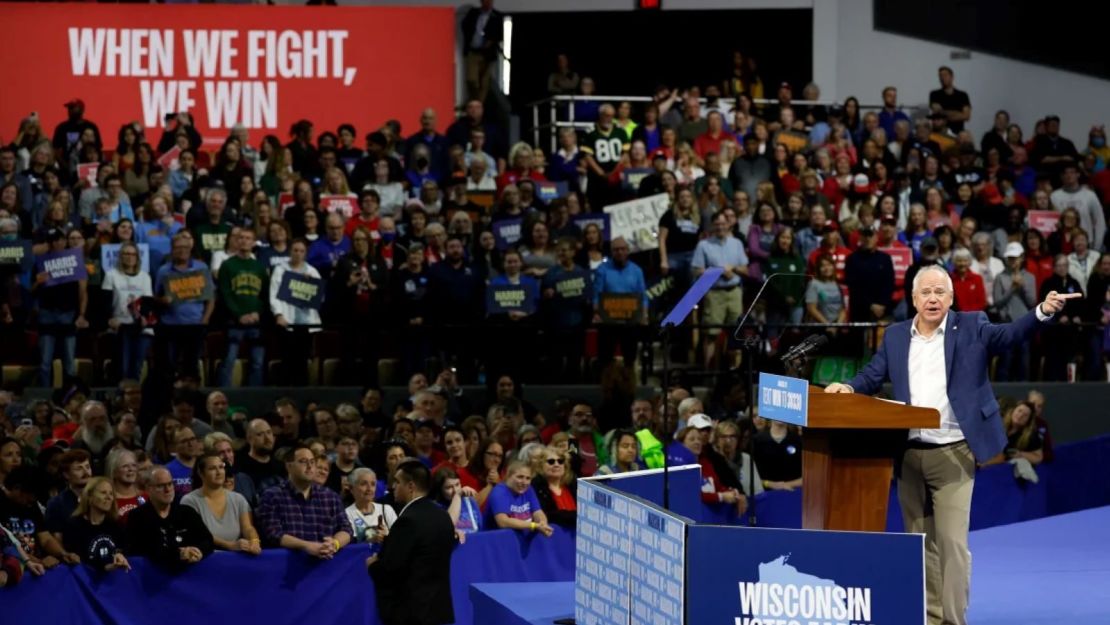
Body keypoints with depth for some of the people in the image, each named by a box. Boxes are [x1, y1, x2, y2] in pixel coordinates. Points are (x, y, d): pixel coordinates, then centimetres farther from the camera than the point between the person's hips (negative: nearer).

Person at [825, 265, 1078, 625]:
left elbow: (1010, 334, -11)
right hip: (909, 455, 4)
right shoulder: (896, 336, 11)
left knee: (952, 541, -9)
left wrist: (1043, 312, -29)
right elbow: (872, 376, 13)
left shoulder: (970, 328, 1)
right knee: (920, 542, 11)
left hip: (953, 455, -4)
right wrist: (849, 388, -8)